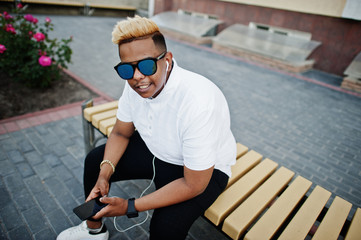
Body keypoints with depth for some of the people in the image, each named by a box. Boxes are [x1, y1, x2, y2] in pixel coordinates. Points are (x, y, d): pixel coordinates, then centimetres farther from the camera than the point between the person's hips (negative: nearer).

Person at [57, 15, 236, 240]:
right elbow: (121, 133, 1)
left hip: (205, 168, -5)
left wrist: (131, 206, -25)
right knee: (95, 161, 7)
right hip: (154, 148, 7)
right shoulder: (135, 84, -15)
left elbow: (194, 185, -30)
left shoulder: (198, 102, -38)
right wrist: (104, 174, -15)